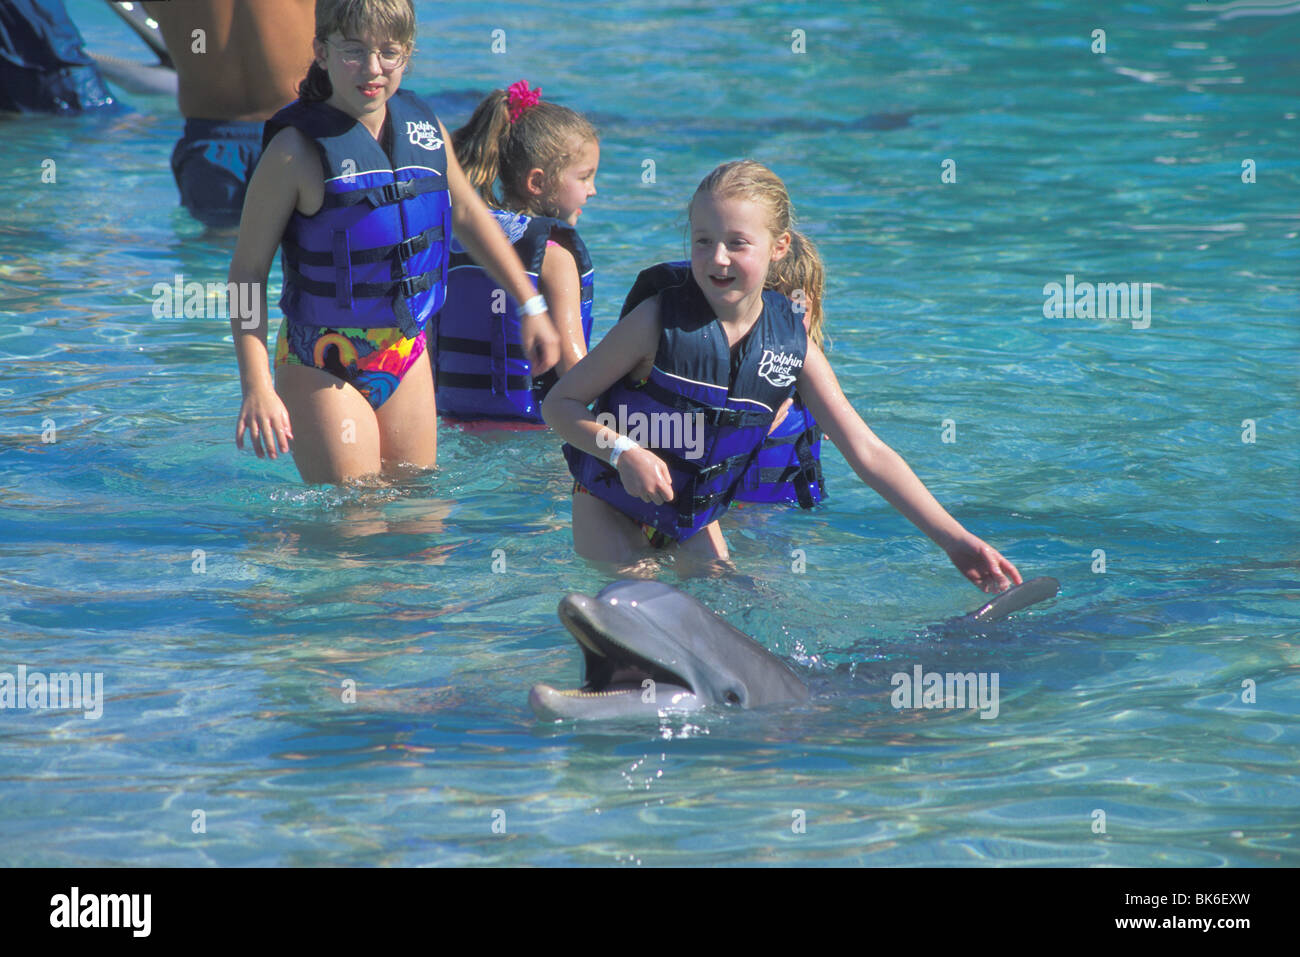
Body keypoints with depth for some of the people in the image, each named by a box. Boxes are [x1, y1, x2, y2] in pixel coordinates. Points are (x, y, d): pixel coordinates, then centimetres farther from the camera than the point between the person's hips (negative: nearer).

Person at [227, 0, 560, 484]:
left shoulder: (426, 130, 0)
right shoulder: (297, 151, -16)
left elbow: (467, 215, 19)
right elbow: (247, 271, -13)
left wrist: (532, 307, 23)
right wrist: (256, 387, -20)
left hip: (408, 355, 5)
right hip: (323, 369, -5)